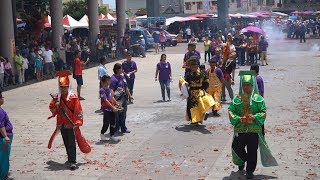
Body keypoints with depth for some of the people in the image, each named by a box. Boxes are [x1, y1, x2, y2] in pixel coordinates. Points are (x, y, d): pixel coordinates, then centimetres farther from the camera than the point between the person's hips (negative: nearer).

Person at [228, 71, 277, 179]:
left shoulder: (258, 99, 1)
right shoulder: (237, 99, 5)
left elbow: (263, 112, 0)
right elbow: (231, 111, 4)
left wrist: (254, 117, -18)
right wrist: (238, 119, -14)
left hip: (254, 129, -2)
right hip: (240, 129, 2)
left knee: (252, 151, 1)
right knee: (237, 148, 6)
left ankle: (250, 170, 15)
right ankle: (241, 162, 38)